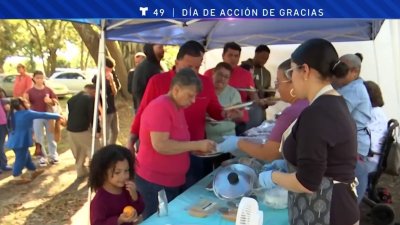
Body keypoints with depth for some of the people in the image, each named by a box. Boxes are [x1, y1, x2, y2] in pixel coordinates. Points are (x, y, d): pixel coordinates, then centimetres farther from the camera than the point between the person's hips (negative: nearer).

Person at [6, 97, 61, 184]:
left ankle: (32, 171, 37)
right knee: (21, 159, 3)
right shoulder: (28, 113, -16)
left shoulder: (14, 114, 9)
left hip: (15, 141, 9)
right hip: (21, 141, -9)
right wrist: (57, 116, -8)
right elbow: (43, 115, -14)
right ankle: (17, 177, 12)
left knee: (26, 156, 22)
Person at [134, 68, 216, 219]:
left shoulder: (177, 107, 10)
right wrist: (196, 145, -22)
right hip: (154, 182, -9)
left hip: (174, 181, 9)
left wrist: (197, 148, 3)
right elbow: (160, 145, -27)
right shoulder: (160, 107, -19)